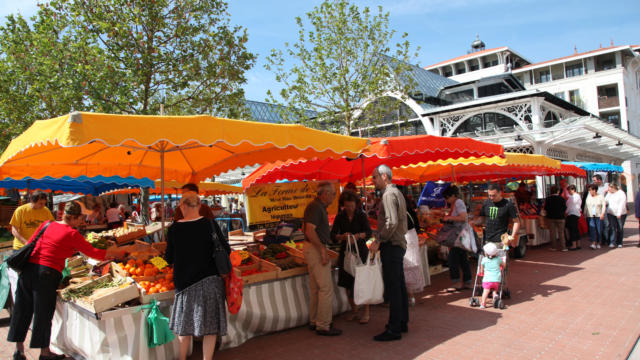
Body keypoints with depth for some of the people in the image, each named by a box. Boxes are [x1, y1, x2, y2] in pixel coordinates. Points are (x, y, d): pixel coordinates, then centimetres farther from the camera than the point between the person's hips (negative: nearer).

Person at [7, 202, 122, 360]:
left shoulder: (47, 225, 9)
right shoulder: (71, 234, -8)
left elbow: (30, 243, 17)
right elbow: (93, 252, -5)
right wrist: (115, 253, 6)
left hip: (28, 268, 6)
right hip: (47, 273, -6)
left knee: (22, 310, 16)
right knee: (43, 313, 6)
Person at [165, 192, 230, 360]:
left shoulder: (174, 229, -5)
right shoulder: (209, 224, -9)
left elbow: (169, 259, 2)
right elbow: (226, 250, -6)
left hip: (184, 281, 2)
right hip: (210, 280, -2)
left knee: (184, 323, 18)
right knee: (210, 324, 8)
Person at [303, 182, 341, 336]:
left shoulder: (319, 207, 15)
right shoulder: (315, 207, -16)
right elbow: (310, 231, -24)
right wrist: (323, 250, -21)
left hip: (316, 249, 10)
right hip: (315, 249, -10)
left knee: (315, 288, 16)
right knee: (326, 288, -6)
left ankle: (314, 321, 25)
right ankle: (323, 326, 0)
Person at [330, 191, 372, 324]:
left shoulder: (361, 215, -4)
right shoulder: (340, 217, 1)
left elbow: (369, 232, -15)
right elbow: (333, 235, -6)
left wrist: (358, 236, -35)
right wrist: (342, 236, -27)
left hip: (360, 251, -3)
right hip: (345, 251, 3)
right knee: (347, 283, 8)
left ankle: (366, 312, 7)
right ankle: (354, 310, 25)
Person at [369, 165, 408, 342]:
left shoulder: (389, 194, -14)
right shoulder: (397, 193, 18)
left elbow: (391, 222, -24)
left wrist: (378, 241, -17)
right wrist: (380, 241, 19)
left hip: (391, 246, -11)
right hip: (399, 243, 11)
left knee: (392, 288, -7)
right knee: (399, 286, 16)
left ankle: (393, 330, -2)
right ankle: (402, 323, 25)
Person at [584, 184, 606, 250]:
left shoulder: (600, 197, 1)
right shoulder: (588, 197, 8)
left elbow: (604, 205, -1)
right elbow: (586, 206, 11)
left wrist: (602, 213, -11)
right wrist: (585, 214, 7)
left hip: (598, 216, -1)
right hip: (590, 216, 1)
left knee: (599, 229, 2)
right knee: (592, 229, -10)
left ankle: (598, 243, 14)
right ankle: (593, 243, -16)